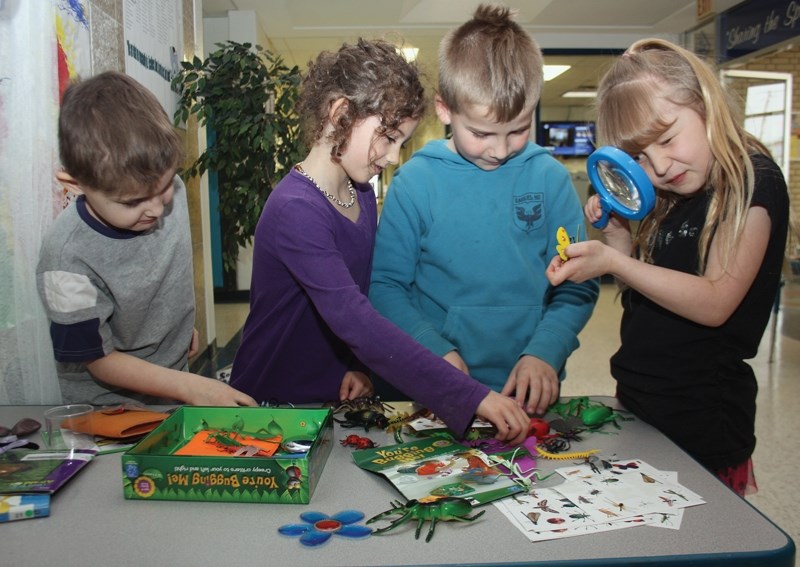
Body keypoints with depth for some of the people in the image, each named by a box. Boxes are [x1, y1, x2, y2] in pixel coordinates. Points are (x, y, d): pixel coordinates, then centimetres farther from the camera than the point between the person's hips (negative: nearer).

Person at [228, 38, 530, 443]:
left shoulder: (363, 195, 3)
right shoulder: (295, 210, -23)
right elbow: (354, 320, -32)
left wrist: (359, 365, -7)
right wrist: (472, 398, -34)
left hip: (337, 399, 6)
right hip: (272, 406, -6)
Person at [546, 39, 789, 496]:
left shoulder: (754, 181, -12)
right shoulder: (667, 203, 9)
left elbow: (715, 303, -21)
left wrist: (612, 262, -28)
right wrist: (617, 232, -2)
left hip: (703, 424, -7)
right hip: (639, 406, 7)